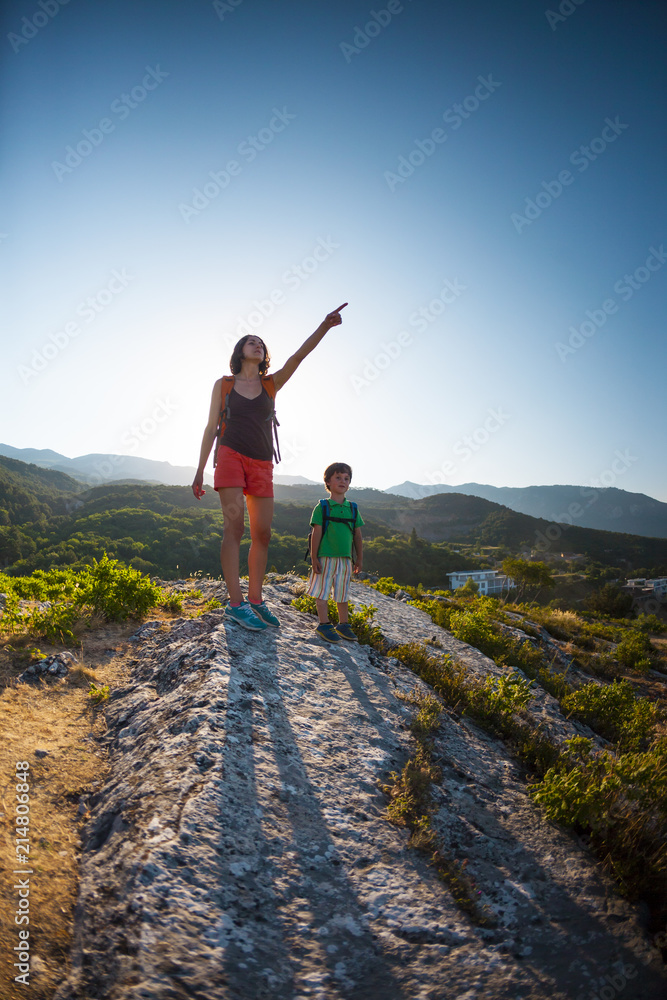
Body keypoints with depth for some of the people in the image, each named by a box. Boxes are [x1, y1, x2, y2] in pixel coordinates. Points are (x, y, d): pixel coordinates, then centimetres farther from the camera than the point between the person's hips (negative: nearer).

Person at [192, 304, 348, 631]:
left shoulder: (271, 384, 13)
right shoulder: (223, 385, 9)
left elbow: (298, 356, -1)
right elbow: (211, 428, 7)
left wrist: (324, 326, -16)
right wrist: (199, 471, 1)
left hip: (262, 466, 3)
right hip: (231, 457, -3)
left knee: (262, 533, -1)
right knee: (234, 526, -15)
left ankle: (255, 600, 8)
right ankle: (236, 604, -17)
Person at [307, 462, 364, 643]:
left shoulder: (352, 509, 9)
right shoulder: (322, 507, -3)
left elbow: (357, 535, 13)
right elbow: (316, 533, -6)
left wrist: (358, 558, 12)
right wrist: (314, 558, -9)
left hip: (345, 559, 4)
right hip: (325, 557, -4)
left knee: (342, 593, 13)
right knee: (323, 591, 1)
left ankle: (343, 625, 25)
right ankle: (324, 625, 10)